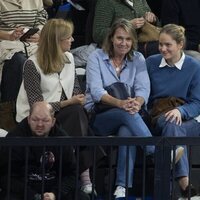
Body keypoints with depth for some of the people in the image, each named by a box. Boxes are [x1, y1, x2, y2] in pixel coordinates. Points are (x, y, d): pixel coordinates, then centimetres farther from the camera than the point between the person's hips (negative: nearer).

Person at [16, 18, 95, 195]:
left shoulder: (69, 58, 10)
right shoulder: (32, 65, -12)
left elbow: (77, 91, 10)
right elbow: (37, 105, -15)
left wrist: (79, 100, -14)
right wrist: (67, 103, -23)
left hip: (63, 114, 6)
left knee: (78, 113, -30)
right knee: (76, 113, -31)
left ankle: (84, 173, -31)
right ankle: (84, 172, -31)